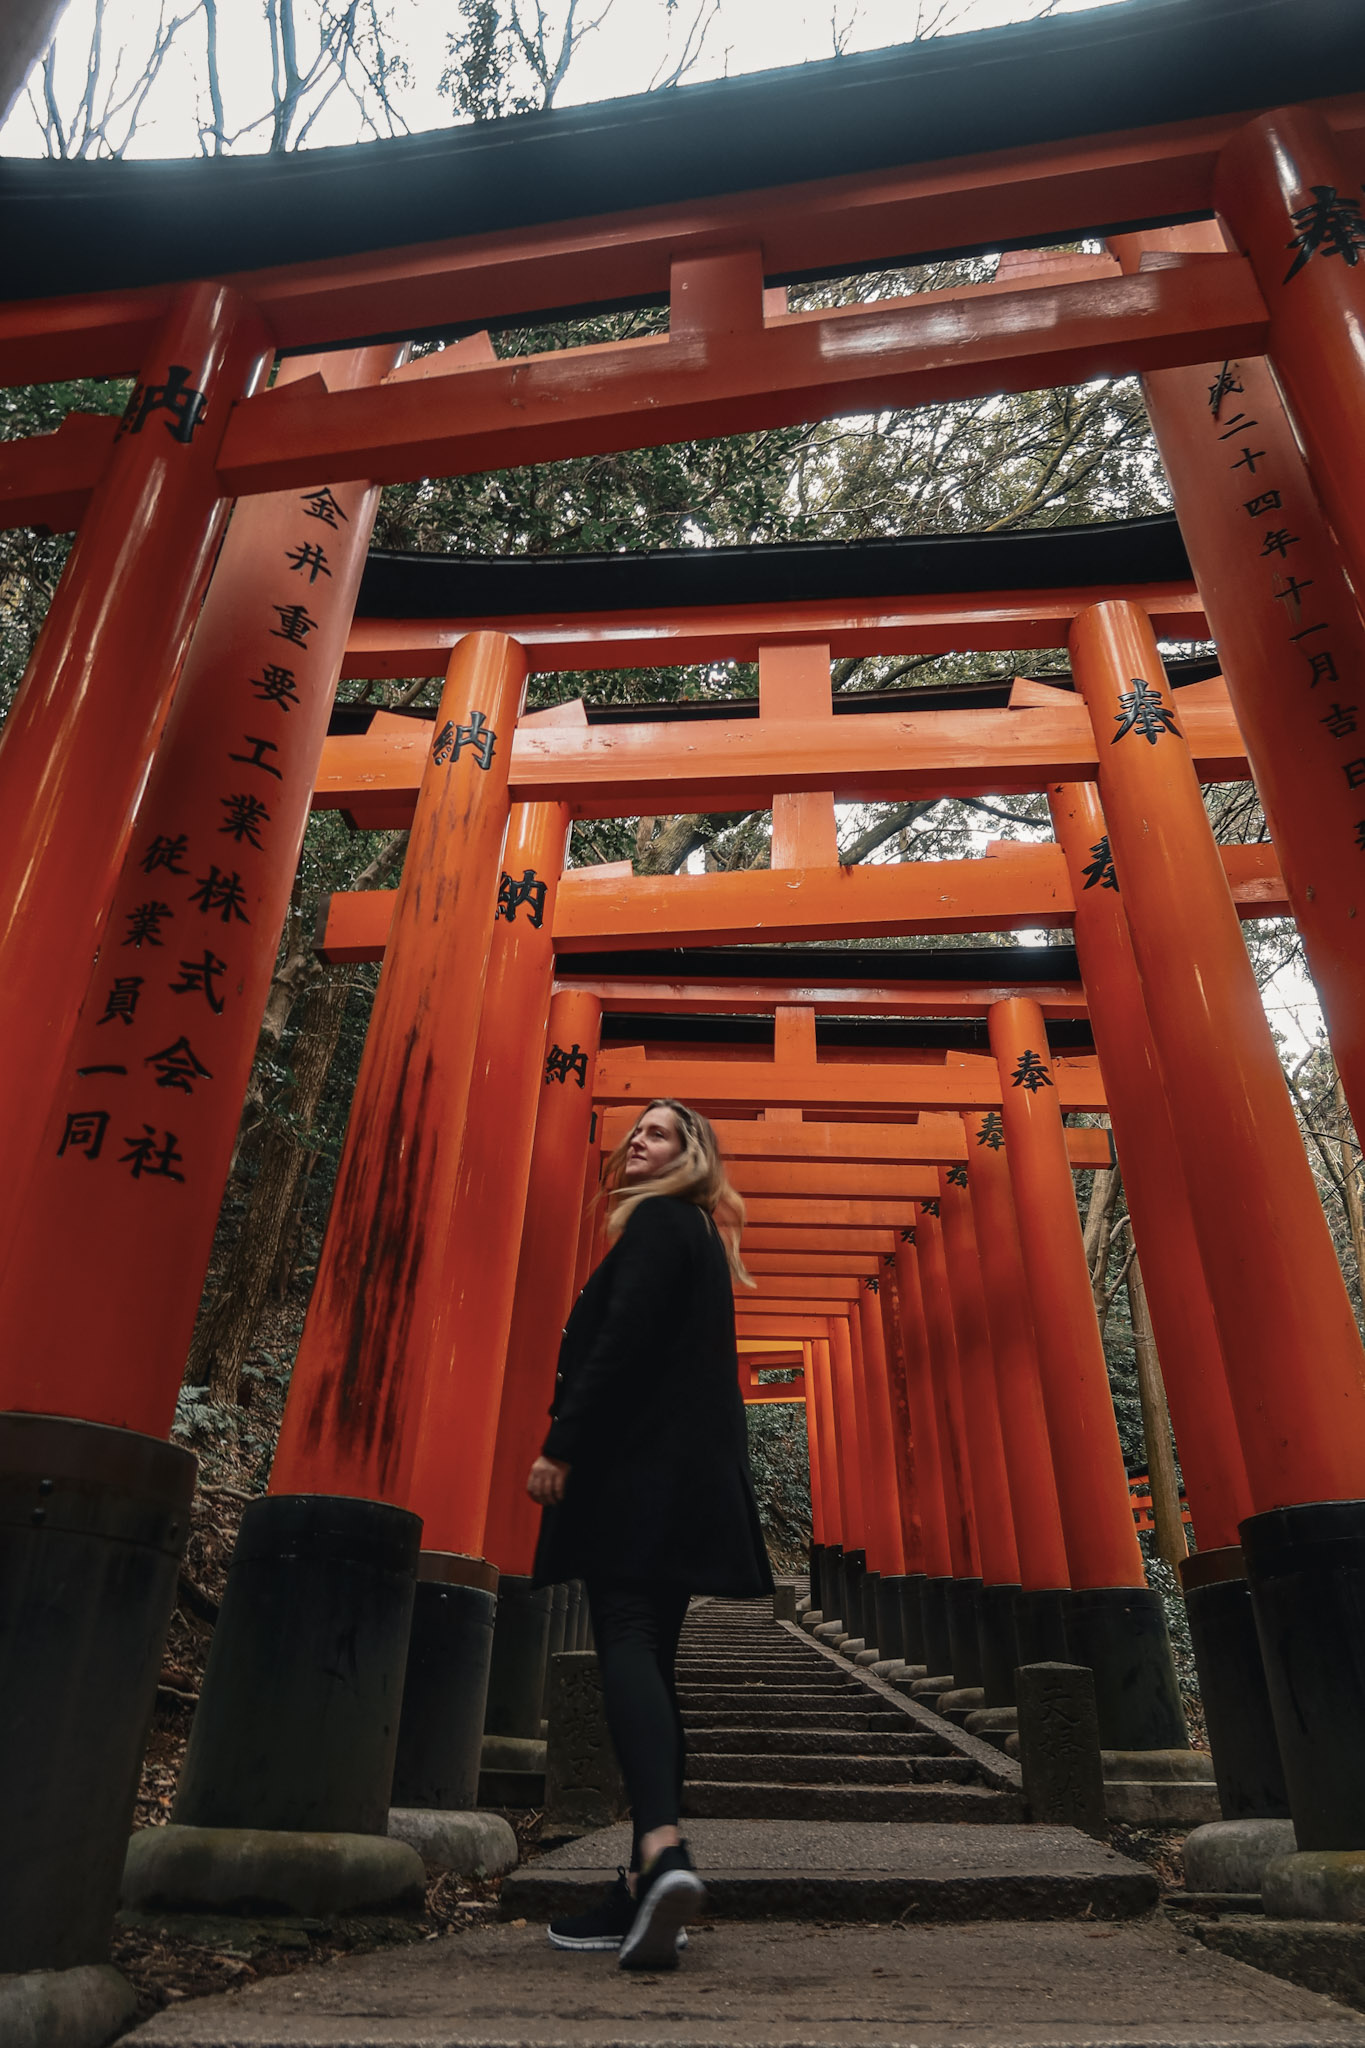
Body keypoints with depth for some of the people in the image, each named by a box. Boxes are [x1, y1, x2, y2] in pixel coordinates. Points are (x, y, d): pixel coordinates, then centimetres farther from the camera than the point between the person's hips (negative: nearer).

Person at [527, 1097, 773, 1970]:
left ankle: (663, 1845, -27)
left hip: (641, 1467, -9)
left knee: (628, 1643, -14)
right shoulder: (700, 1237, 23)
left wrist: (561, 1446, -17)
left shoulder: (657, 1221, -5)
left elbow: (622, 1341, -17)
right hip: (687, 1477, 9)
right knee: (649, 1659, 10)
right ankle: (648, 1889, 14)